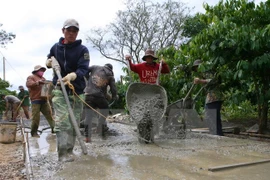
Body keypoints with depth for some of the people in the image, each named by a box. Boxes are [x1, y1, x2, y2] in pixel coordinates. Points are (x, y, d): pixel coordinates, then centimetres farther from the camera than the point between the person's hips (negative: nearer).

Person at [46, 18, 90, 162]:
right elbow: (49, 60, 24)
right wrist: (48, 62, -2)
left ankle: (69, 152, 18)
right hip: (59, 90, 0)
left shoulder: (82, 49, -2)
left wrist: (73, 75, -35)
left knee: (74, 123, 6)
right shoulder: (55, 47, 6)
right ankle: (62, 154, -9)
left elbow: (83, 69, -14)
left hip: (77, 91, 0)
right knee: (62, 122, -13)